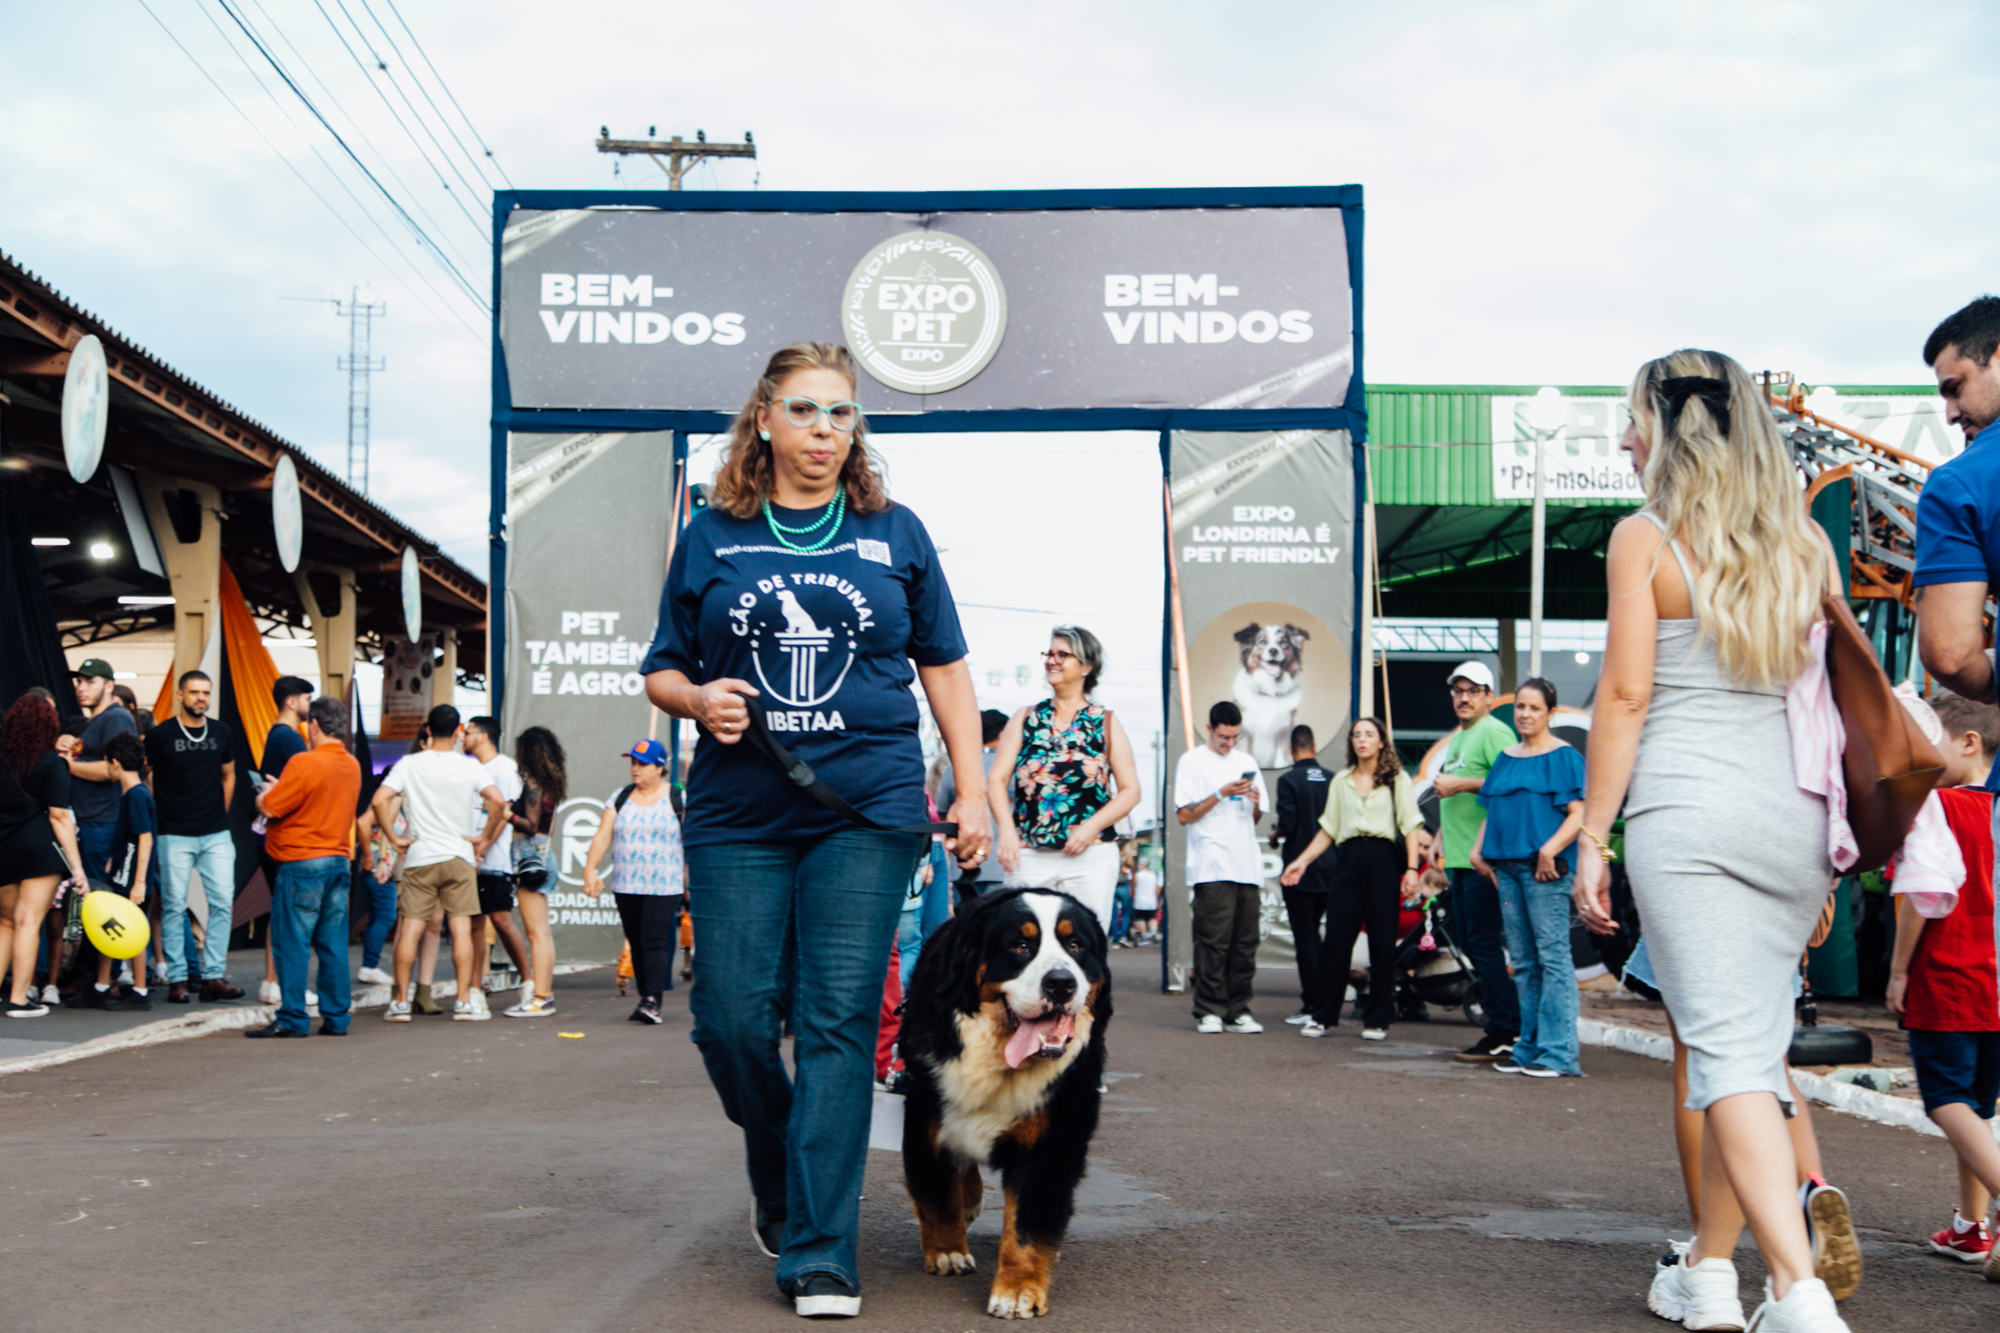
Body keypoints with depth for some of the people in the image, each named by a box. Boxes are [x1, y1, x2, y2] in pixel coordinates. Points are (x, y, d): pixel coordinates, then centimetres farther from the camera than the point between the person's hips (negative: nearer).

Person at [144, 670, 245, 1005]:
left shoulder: (221, 732, 9)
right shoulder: (160, 735, -3)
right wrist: (160, 817, 4)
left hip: (216, 834, 3)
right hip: (175, 835, -3)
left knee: (223, 902, -3)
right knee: (174, 905, -1)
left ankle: (212, 976, 3)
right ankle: (177, 978, 5)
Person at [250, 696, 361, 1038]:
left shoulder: (304, 763, -14)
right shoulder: (352, 765, 9)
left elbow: (269, 807, -12)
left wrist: (267, 792, 10)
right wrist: (281, 788, 23)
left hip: (303, 863, -7)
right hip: (340, 861, 7)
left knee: (292, 943, -1)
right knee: (333, 943, 8)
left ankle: (291, 1018, 0)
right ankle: (335, 1017, 9)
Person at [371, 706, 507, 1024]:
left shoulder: (409, 764, -1)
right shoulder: (469, 767, -2)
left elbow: (379, 800, -9)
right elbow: (497, 802, -12)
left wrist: (395, 839, 0)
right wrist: (485, 838, 0)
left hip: (418, 858, 1)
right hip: (458, 857, 0)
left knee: (409, 929, 3)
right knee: (461, 928, 1)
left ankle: (400, 1001, 6)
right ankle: (465, 1002, -1)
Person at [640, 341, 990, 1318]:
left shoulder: (894, 534, 10)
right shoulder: (713, 537, 9)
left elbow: (945, 670, 12)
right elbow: (662, 670, 13)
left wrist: (972, 794, 5)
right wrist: (699, 699, -10)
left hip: (867, 807, -1)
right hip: (738, 816, 1)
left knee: (837, 1023, -6)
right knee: (733, 1019, -1)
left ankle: (819, 1255, -1)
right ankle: (780, 1181, 28)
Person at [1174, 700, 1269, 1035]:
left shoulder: (1247, 763, 20)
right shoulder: (1191, 762, 4)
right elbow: (1184, 815, -3)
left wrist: (1255, 803, 2)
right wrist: (1220, 794, -11)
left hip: (1247, 866, 5)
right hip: (1211, 867, -5)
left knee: (1245, 943, 2)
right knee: (1213, 941, -10)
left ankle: (1237, 1011, 7)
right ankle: (1208, 1011, -5)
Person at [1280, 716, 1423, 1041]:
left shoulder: (1397, 779, 7)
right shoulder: (1341, 781, 17)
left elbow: (1411, 826, 0)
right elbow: (1328, 830, 18)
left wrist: (1412, 869, -11)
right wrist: (1302, 861, 9)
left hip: (1383, 859, -3)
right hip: (1349, 859, 3)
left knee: (1382, 943, -1)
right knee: (1336, 938, -2)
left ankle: (1378, 1020, 6)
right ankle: (1322, 1015, 4)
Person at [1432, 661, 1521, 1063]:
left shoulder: (1494, 732, -8)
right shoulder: (1457, 739, 22)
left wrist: (1463, 783, -19)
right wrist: (1441, 834, 24)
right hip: (1459, 858, 10)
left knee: (1485, 943, -9)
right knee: (1469, 942, 11)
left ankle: (1502, 1035, -5)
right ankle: (1513, 1020, 18)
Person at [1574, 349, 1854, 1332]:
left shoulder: (1645, 538, -2)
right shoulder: (1806, 541, 12)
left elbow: (1624, 693, -7)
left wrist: (1592, 836, -3)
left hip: (1686, 808, -5)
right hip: (1792, 811, 6)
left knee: (1728, 1048, -8)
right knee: (1754, 1041, 13)